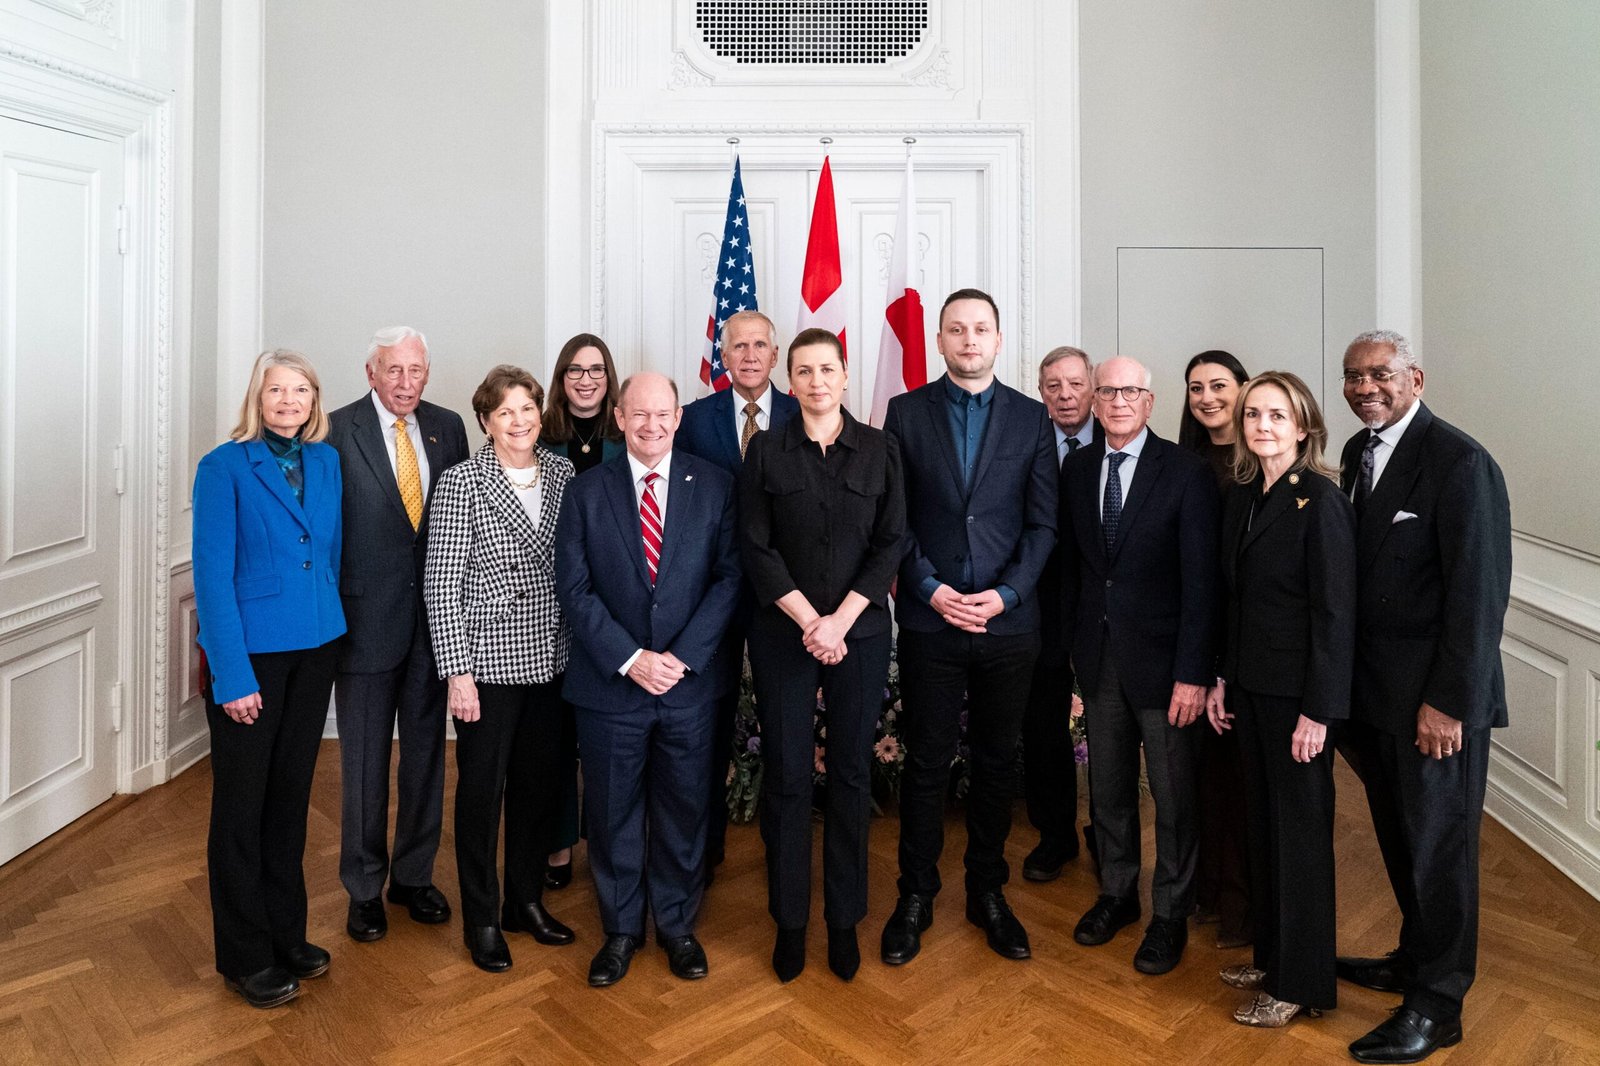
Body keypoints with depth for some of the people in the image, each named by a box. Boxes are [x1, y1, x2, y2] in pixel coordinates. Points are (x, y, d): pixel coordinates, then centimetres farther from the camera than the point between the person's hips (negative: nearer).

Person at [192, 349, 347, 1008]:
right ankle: (244, 957, 22)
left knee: (291, 794, 15)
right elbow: (212, 575, -12)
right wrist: (232, 675, -16)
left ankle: (287, 934, 30)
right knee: (242, 803, 7)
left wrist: (328, 625, 7)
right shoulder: (224, 467, -9)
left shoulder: (326, 462, 5)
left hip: (314, 650, 5)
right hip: (248, 654, -5)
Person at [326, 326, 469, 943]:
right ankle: (365, 888, 28)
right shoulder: (337, 432, -7)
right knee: (365, 760, 10)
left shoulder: (448, 428, 4)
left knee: (426, 753, 15)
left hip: (435, 617, 4)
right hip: (366, 617, -3)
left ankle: (415, 875, 33)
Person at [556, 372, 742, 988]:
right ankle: (620, 930, 32)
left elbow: (728, 577, -4)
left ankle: (677, 925, 33)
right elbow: (574, 588, -4)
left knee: (683, 810, 13)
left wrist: (682, 657, -13)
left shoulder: (714, 486, 0)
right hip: (610, 684, 0)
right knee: (613, 814, 12)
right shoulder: (586, 493, 0)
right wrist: (630, 659, -14)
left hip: (690, 682, 0)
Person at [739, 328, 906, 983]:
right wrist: (809, 621, -11)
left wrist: (839, 621, -11)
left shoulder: (879, 450, 3)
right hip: (782, 632, 0)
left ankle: (845, 920, 23)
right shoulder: (765, 451, 2)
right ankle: (789, 921, 20)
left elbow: (891, 544, -1)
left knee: (851, 775, 8)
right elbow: (757, 548, -3)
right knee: (786, 775, 5)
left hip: (859, 633, 1)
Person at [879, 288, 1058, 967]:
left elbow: (1043, 523, 2)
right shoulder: (906, 412, 3)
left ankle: (988, 892, 29)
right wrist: (931, 588, -11)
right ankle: (915, 897, 22)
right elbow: (893, 517, 0)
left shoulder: (1032, 418, 5)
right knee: (926, 763, 7)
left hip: (1008, 622, 1)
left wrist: (1004, 594, -10)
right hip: (929, 618, -1)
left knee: (997, 763, 12)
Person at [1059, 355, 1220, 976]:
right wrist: (1073, 640, 5)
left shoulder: (1185, 472, -10)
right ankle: (1117, 893, 36)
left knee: (1173, 794, 9)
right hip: (1097, 654, 4)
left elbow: (1200, 580, -13)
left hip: (1160, 656, -4)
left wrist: (1193, 672, -16)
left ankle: (1170, 914, 27)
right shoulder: (1077, 468, 5)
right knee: (1108, 785, 16)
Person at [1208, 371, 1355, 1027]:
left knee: (1301, 826, 6)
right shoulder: (1240, 496, 7)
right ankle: (1272, 956, 32)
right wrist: (1222, 678, 10)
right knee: (1264, 821, 16)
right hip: (1249, 683, 7)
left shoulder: (1320, 499, -14)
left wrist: (1318, 710, -17)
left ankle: (1302, 983, 21)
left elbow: (1335, 611, -16)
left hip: (1297, 689, -7)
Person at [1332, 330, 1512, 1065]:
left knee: (1438, 845, 7)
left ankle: (1436, 1004, 23)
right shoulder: (1358, 453, 7)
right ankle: (1416, 959, 38)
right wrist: (1347, 686, 7)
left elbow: (1478, 592, -17)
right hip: (1375, 687, 6)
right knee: (1400, 837, 19)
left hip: (1435, 698, -6)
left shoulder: (1459, 461, -14)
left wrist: (1448, 701, -18)